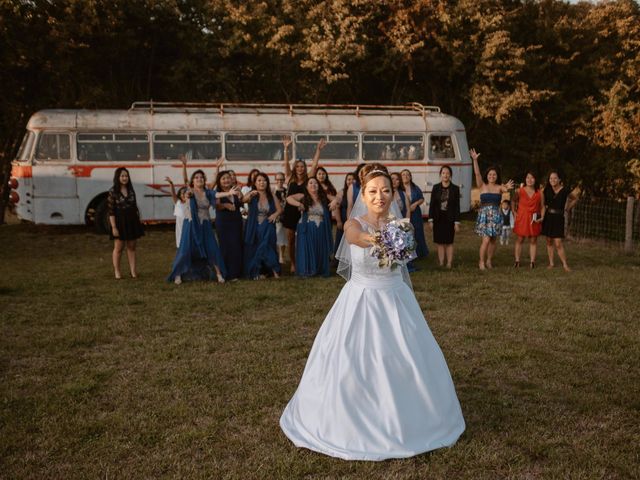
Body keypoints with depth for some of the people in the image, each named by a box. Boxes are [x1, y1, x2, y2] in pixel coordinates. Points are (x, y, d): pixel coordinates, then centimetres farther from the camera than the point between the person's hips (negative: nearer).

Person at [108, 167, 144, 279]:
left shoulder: (131, 190, 6)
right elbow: (111, 211, -12)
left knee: (131, 246, 9)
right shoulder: (113, 192, -9)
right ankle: (117, 271, 14)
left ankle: (133, 270, 14)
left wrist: (138, 220, 10)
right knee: (118, 247, 3)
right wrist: (114, 227, -16)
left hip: (132, 221, 4)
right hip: (120, 222, -4)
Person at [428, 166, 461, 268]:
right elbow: (432, 204, 2)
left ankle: (449, 263, 11)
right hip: (438, 219, 1)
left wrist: (457, 222, -6)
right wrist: (430, 220, -2)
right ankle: (441, 263, 12)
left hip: (450, 219, -1)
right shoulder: (436, 188, 2)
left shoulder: (455, 189, -1)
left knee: (449, 242, 4)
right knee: (440, 242, 5)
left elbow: (457, 206, -1)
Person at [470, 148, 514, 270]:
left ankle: (489, 261, 21)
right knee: (486, 240, -10)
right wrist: (475, 160, -22)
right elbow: (477, 173, -10)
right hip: (484, 215, -2)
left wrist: (507, 188, -44)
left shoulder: (499, 187, 4)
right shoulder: (482, 186, 2)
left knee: (493, 240, 8)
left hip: (495, 216, 2)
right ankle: (481, 262, 3)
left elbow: (505, 189, -19)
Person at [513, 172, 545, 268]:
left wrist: (542, 217, -5)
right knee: (520, 239, 1)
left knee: (533, 240, 4)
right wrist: (514, 211, -1)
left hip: (534, 220, 1)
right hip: (522, 218, -1)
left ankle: (532, 261, 8)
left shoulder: (539, 193, 4)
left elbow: (542, 206, 8)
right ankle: (517, 261, 6)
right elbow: (513, 201, 12)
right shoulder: (519, 191, 2)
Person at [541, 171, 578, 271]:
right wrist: (544, 206, 3)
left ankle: (565, 264, -4)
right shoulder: (547, 190, 1)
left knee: (558, 243, -10)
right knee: (549, 241, 6)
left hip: (558, 218, -3)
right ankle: (551, 263, 14)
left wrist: (567, 208, 5)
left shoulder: (565, 190, -5)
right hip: (548, 217, 3)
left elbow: (575, 199, 13)